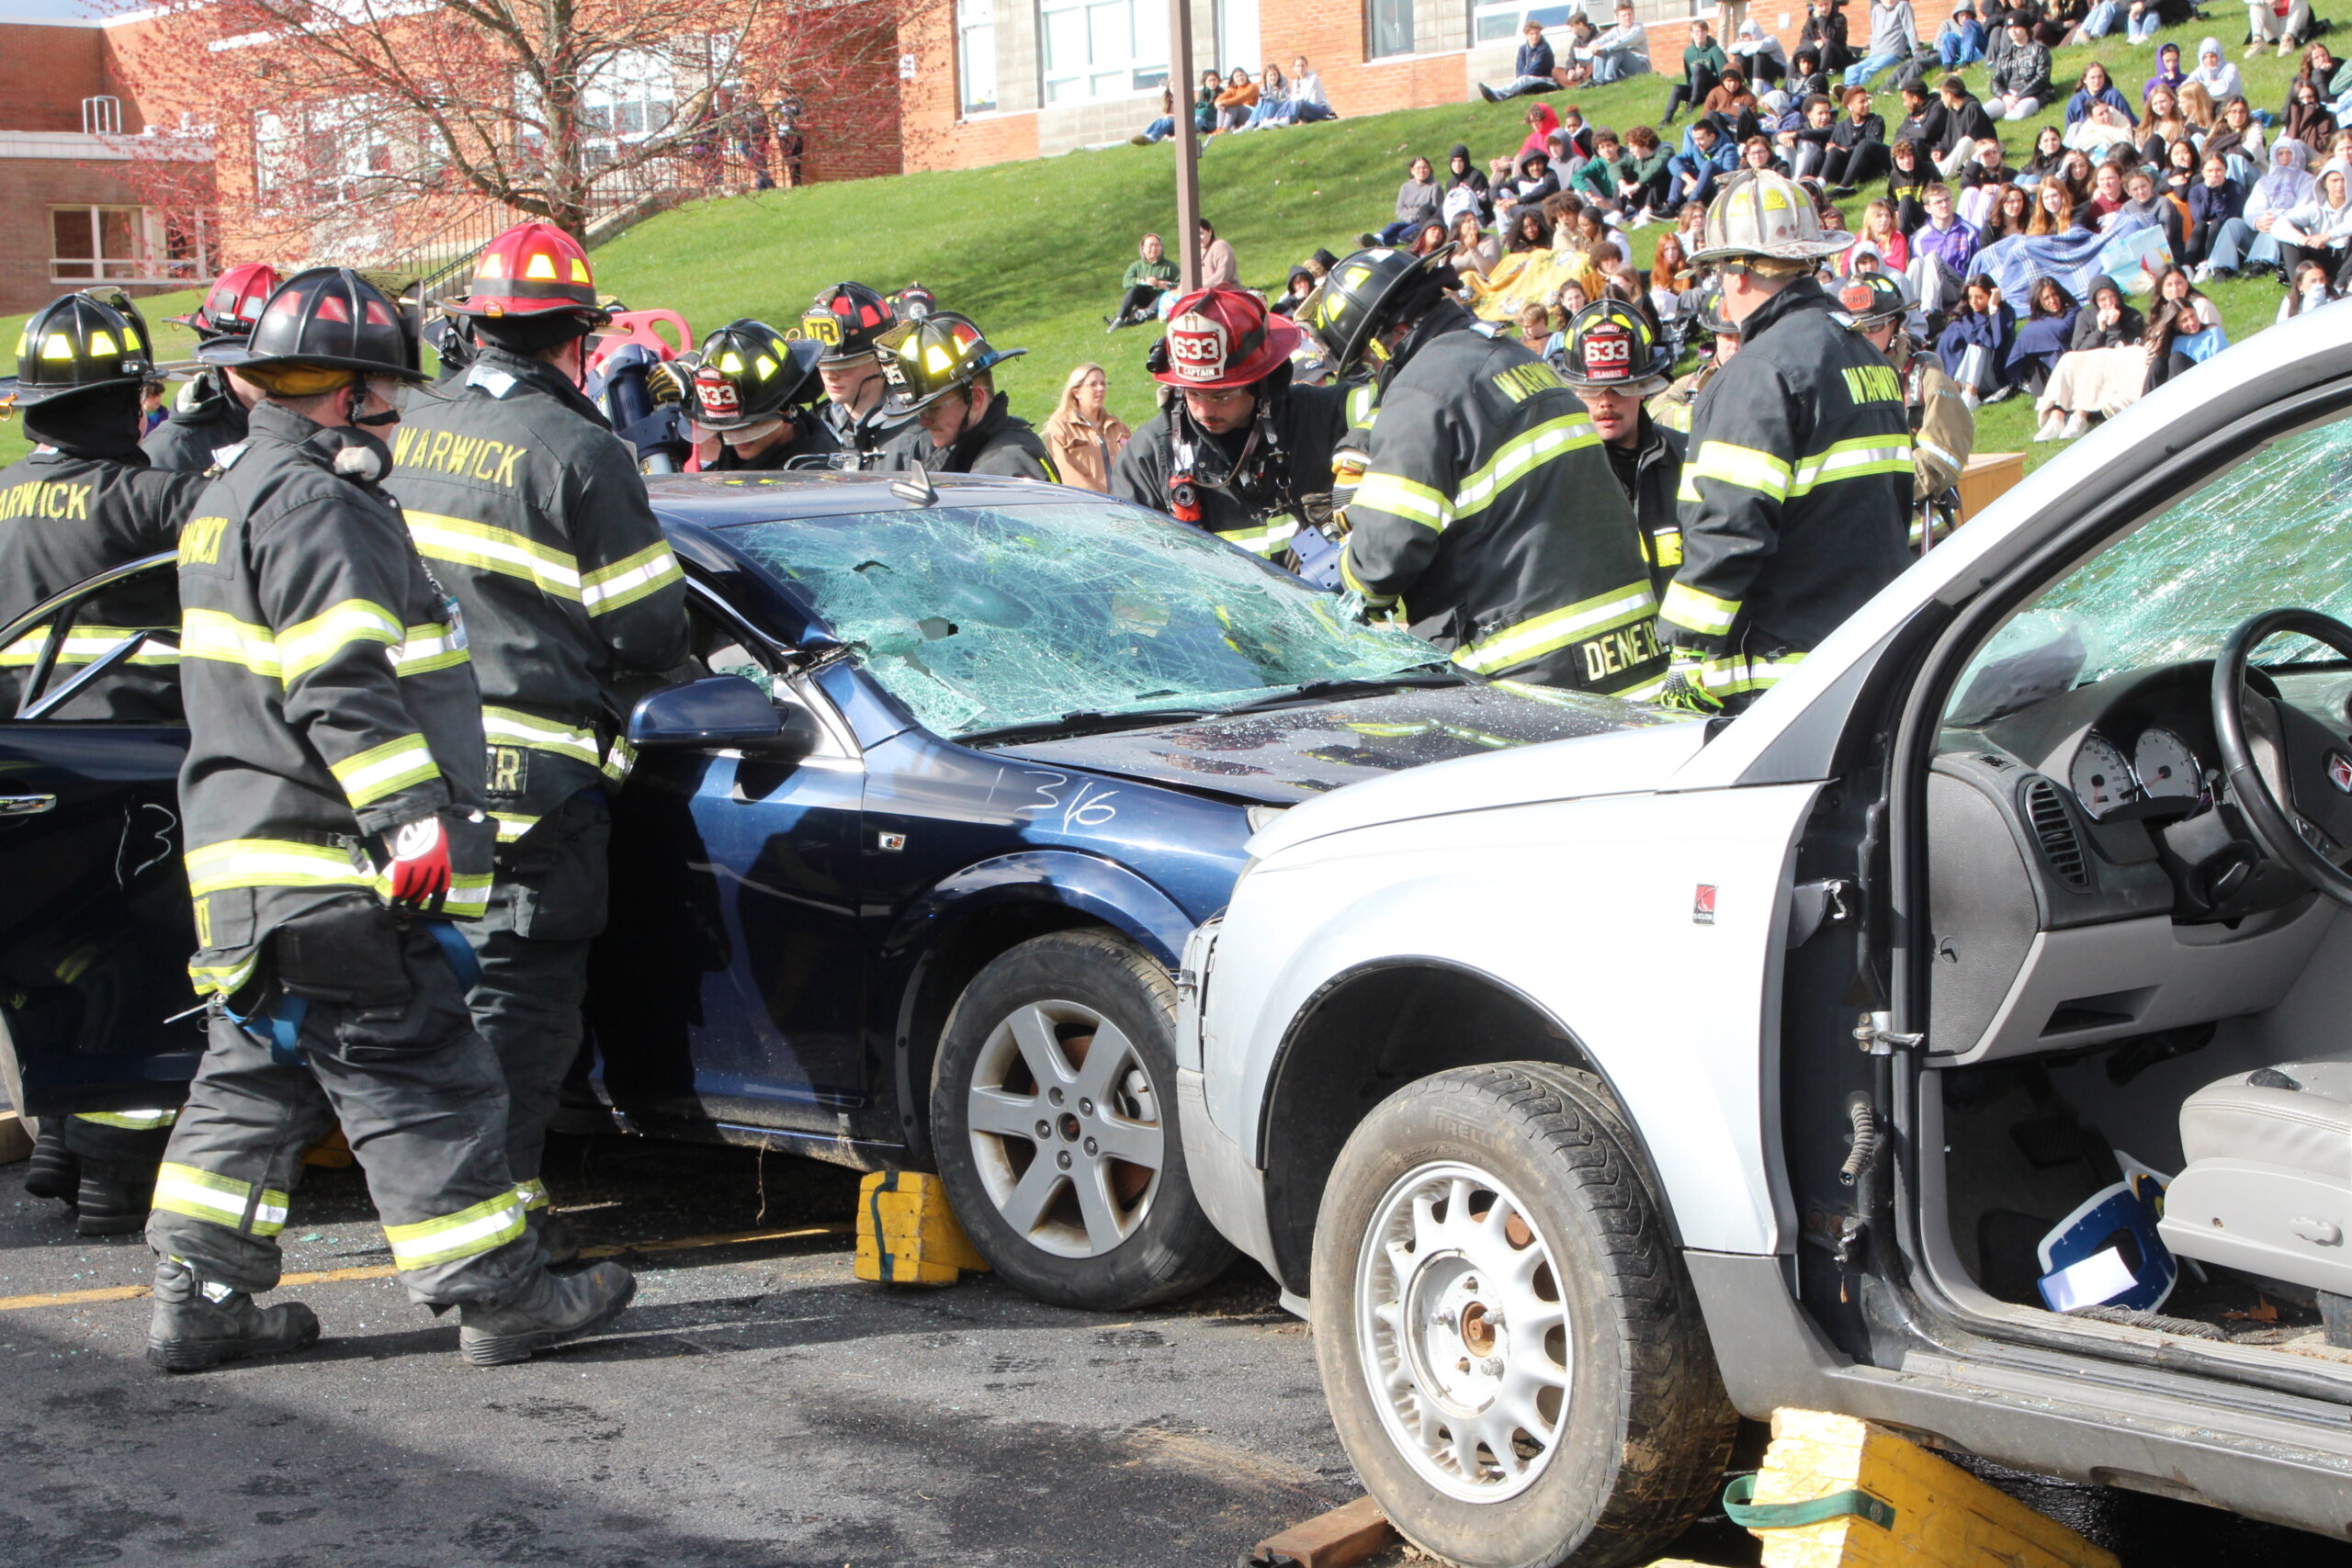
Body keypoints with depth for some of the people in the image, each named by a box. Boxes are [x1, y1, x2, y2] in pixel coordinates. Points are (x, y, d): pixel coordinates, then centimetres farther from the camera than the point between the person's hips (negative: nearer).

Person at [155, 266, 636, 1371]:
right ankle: (501, 1301, 0)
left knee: (256, 1081, 15)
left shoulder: (237, 496, 21)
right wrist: (408, 815, -27)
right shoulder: (313, 507, -14)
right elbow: (340, 688, -24)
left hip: (247, 860, 11)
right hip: (329, 871, -11)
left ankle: (199, 1304, 17)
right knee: (418, 1081, -5)